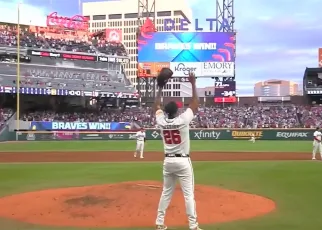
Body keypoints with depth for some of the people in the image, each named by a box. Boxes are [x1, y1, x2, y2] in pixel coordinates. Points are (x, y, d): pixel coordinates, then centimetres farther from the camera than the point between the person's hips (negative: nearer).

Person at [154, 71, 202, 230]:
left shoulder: (161, 121, -2)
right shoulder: (183, 120, -13)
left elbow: (157, 106, 15)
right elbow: (195, 104, -4)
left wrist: (160, 87, 16)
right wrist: (193, 84, 0)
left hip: (168, 161, 5)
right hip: (183, 161, -4)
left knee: (166, 193, 14)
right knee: (188, 194, -1)